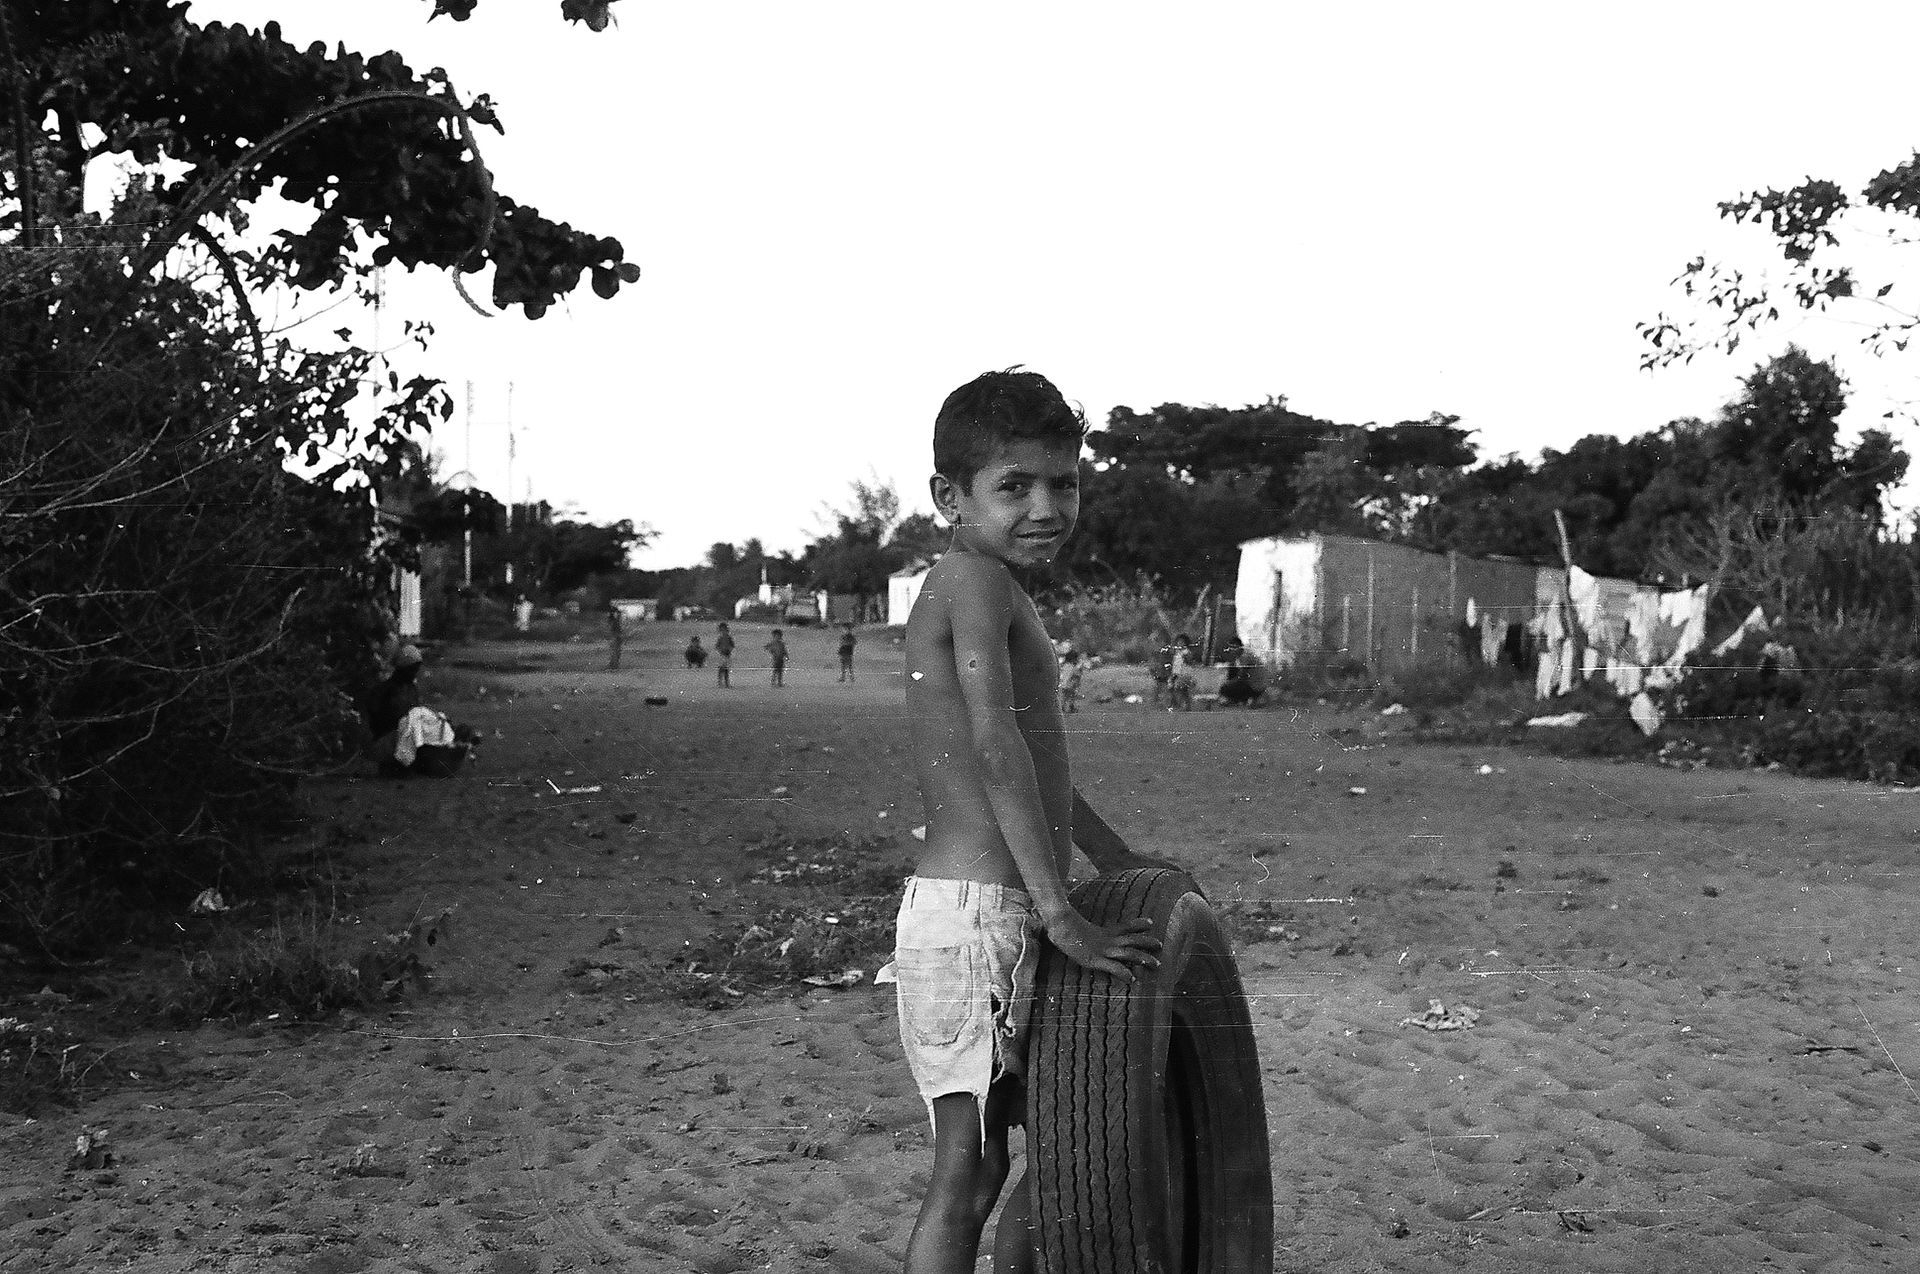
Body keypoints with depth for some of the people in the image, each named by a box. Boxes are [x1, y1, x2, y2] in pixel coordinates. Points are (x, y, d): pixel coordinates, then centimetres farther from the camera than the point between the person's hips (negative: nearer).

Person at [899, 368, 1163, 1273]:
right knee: (968, 1172, -4)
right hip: (973, 917, -10)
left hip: (1005, 921, 10)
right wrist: (1060, 913, -27)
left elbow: (1034, 758, 27)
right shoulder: (976, 579, -13)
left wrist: (1118, 860, 33)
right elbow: (997, 743, -25)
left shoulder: (969, 589, 17)